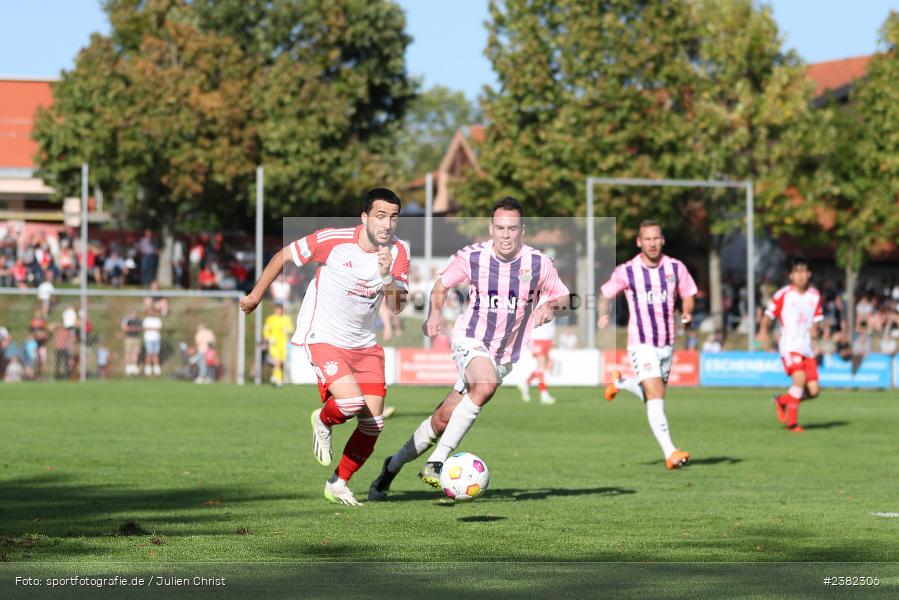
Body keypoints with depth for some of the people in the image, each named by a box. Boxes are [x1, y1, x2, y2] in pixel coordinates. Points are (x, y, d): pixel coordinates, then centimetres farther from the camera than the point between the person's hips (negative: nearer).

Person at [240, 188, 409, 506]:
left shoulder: (398, 251, -6)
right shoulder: (333, 240, -17)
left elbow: (397, 306, -10)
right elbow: (283, 256, -3)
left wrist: (387, 276, -30)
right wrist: (256, 295, 5)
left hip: (364, 345, 5)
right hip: (323, 338, -5)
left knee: (373, 423, 1)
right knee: (352, 401, -26)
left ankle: (338, 485, 22)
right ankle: (323, 421, 10)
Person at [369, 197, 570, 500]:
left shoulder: (539, 263, -7)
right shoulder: (471, 256, -7)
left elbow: (562, 297, 6)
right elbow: (442, 284, 9)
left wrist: (549, 306, -17)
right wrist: (435, 314, -8)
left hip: (504, 356, 3)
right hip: (470, 340, -3)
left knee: (443, 419, 0)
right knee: (485, 385, -35)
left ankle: (394, 464, 19)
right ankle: (436, 462, -31)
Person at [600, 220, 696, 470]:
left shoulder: (676, 268, 0)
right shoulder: (626, 271, -7)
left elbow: (688, 295, 11)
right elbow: (605, 294, 5)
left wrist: (687, 312, -11)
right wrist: (603, 314, -15)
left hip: (667, 343, 4)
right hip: (642, 343, -4)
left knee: (652, 396, 18)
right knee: (656, 395, -19)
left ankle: (620, 383, 48)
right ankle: (670, 453, -21)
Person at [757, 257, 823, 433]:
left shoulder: (814, 295, 10)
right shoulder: (783, 295, -3)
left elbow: (817, 318, 16)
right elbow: (769, 314, 2)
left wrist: (815, 328, -5)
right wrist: (763, 330, -16)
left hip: (807, 346, 5)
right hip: (789, 344, -5)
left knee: (813, 390, -2)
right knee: (800, 378, -25)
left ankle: (782, 401, 24)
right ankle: (792, 423, -11)